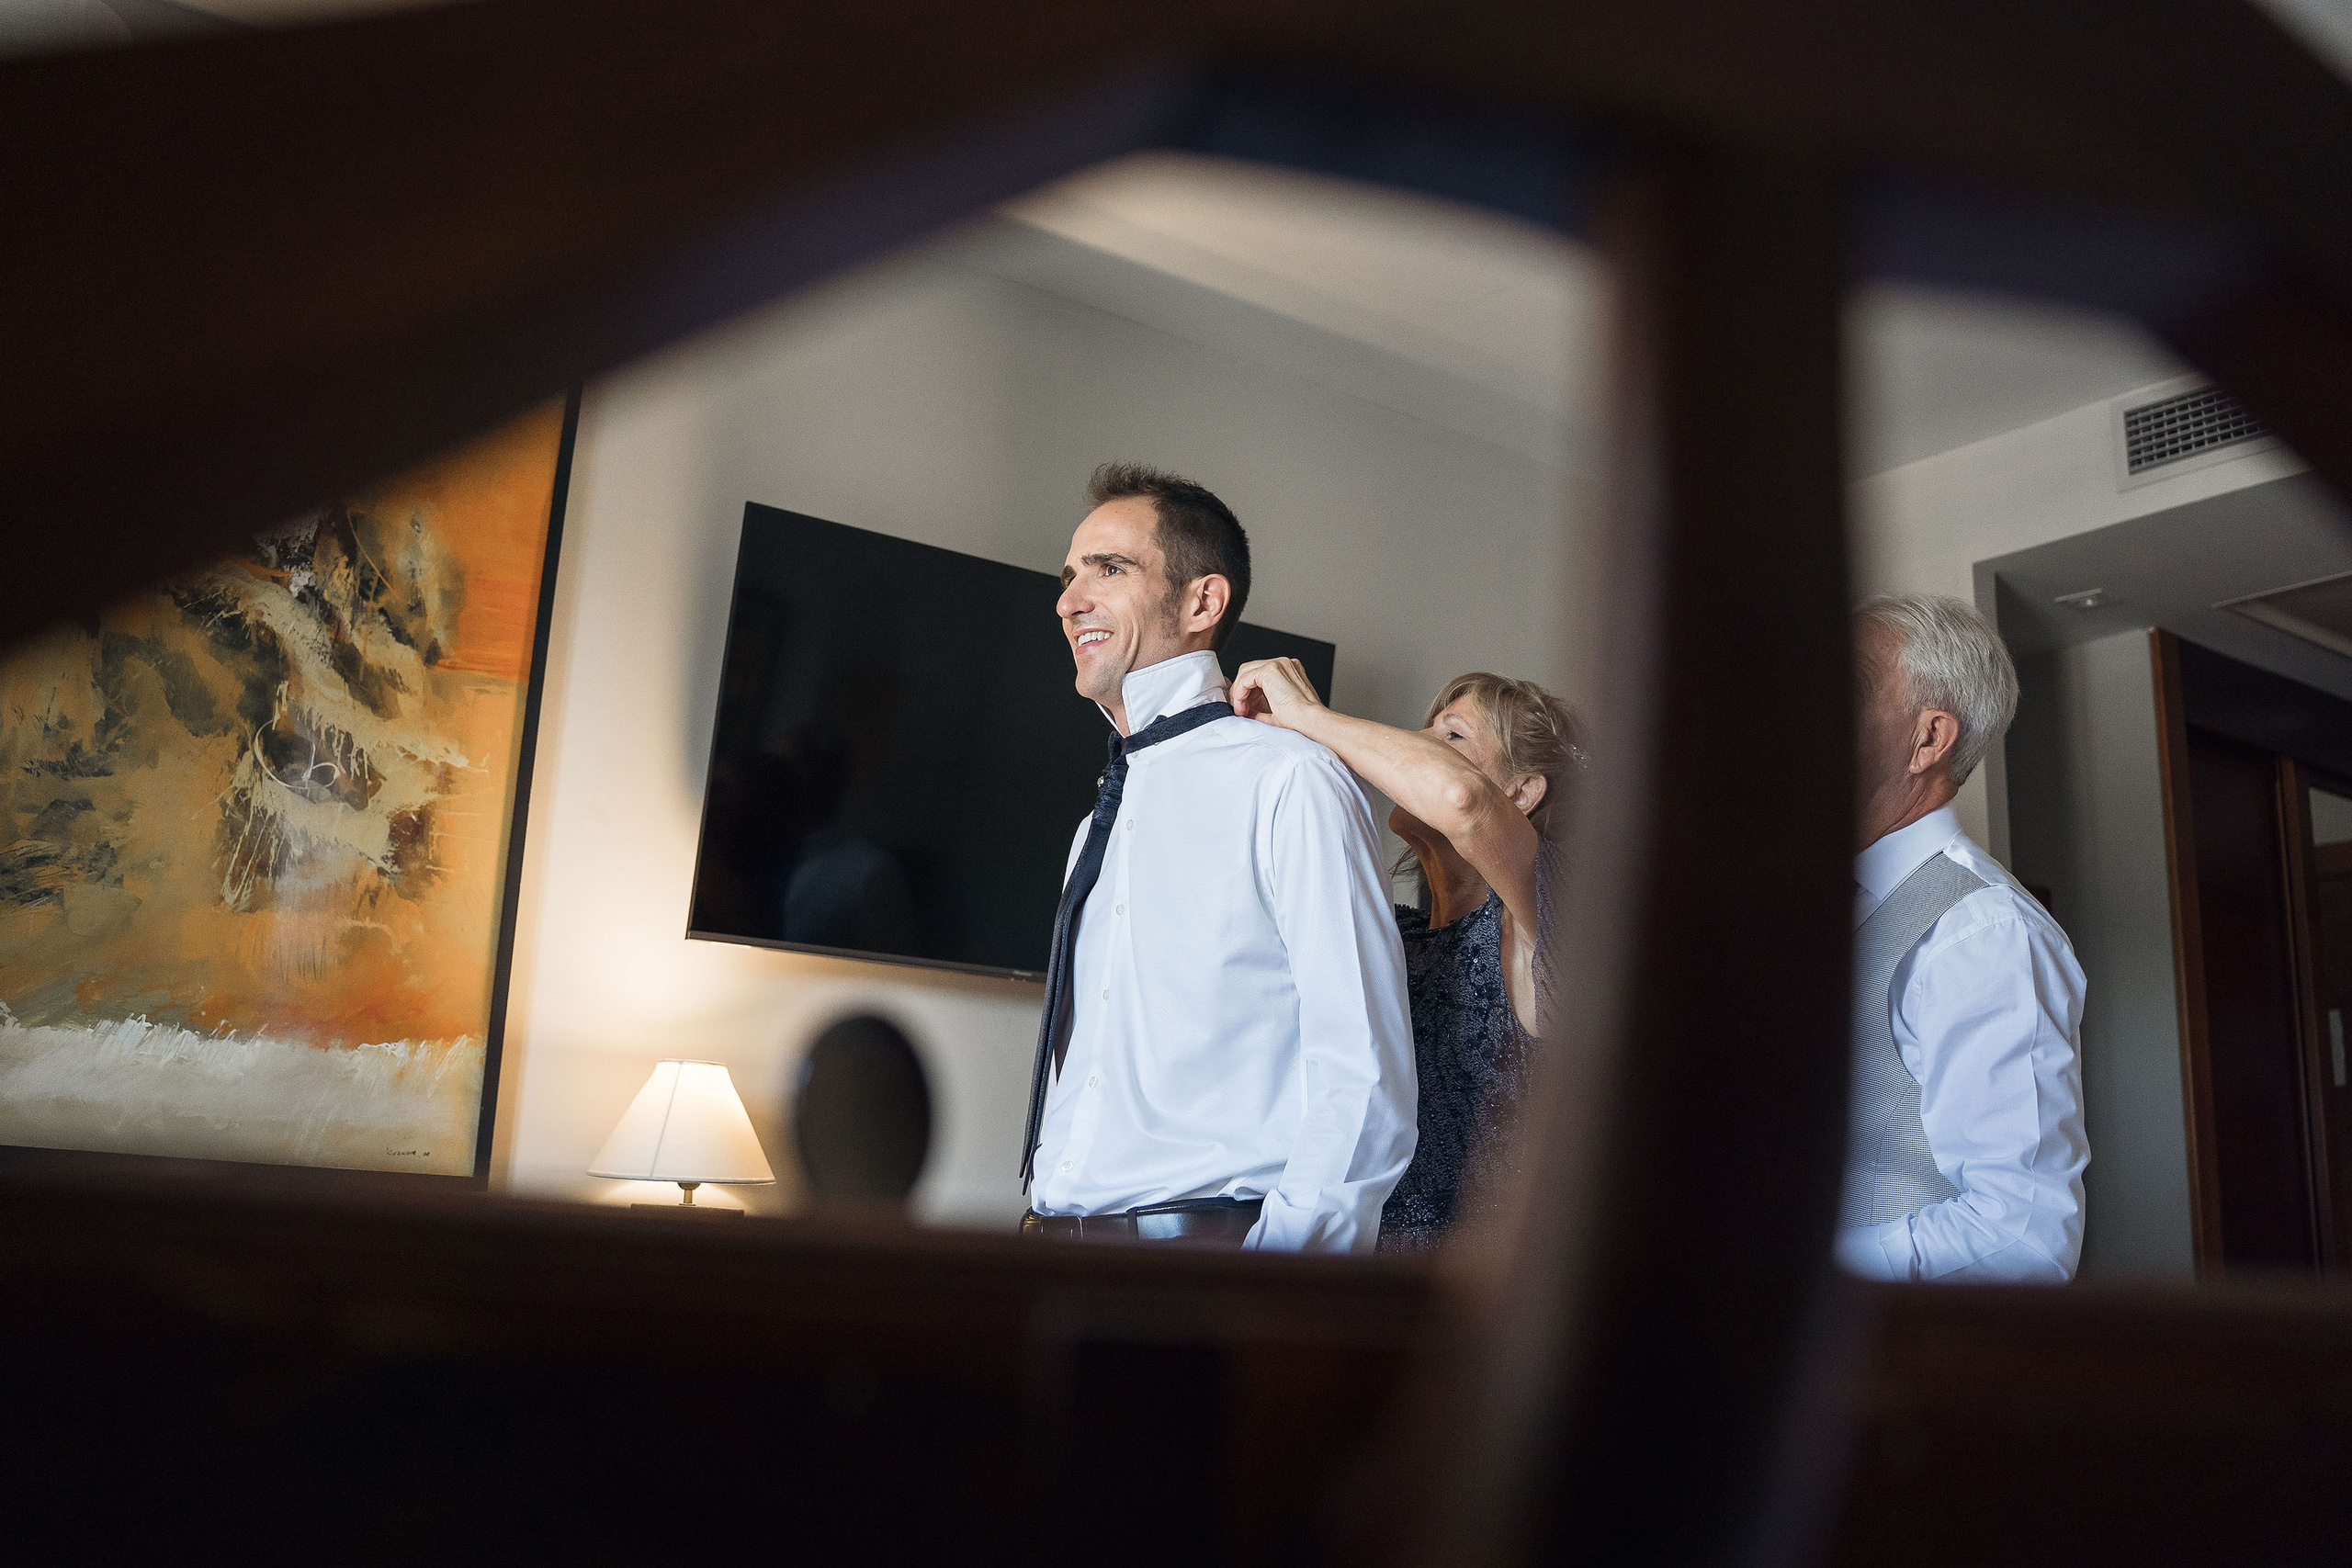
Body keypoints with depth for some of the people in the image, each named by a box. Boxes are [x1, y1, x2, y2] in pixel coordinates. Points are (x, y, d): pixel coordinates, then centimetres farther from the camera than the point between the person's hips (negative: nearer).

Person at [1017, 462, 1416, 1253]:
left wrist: (1283, 1271, -19)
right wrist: (1039, 1216, 8)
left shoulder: (1287, 782, -9)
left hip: (1207, 1233, -6)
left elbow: (1364, 1081, -14)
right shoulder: (1099, 825, 15)